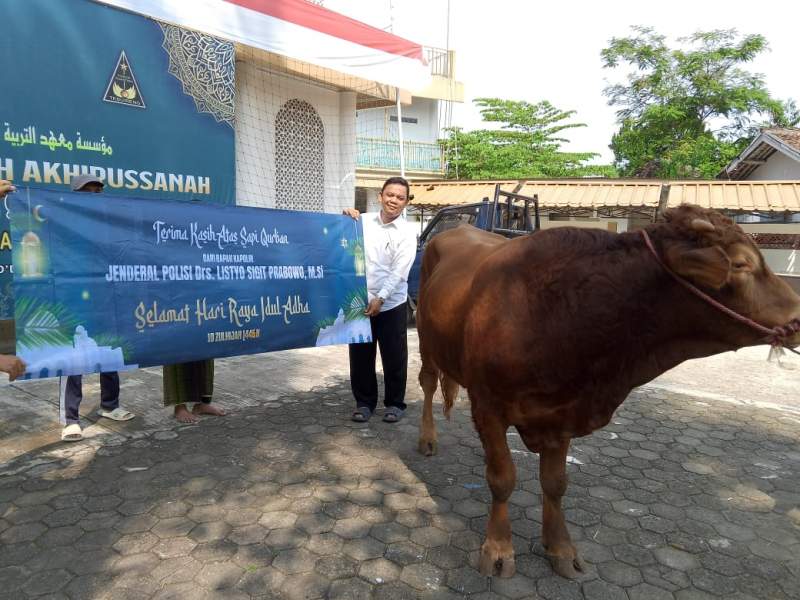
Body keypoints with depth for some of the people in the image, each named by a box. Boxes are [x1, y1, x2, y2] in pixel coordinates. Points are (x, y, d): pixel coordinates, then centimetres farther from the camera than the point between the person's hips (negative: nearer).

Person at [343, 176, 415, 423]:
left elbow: (399, 272, -10)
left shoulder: (406, 234, -2)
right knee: (360, 356, 10)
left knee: (394, 357, 5)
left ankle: (395, 403, 22)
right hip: (360, 301, 3)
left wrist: (380, 298, -16)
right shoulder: (363, 220, 6)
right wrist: (346, 219, 1)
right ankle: (364, 402, 26)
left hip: (391, 305, -2)